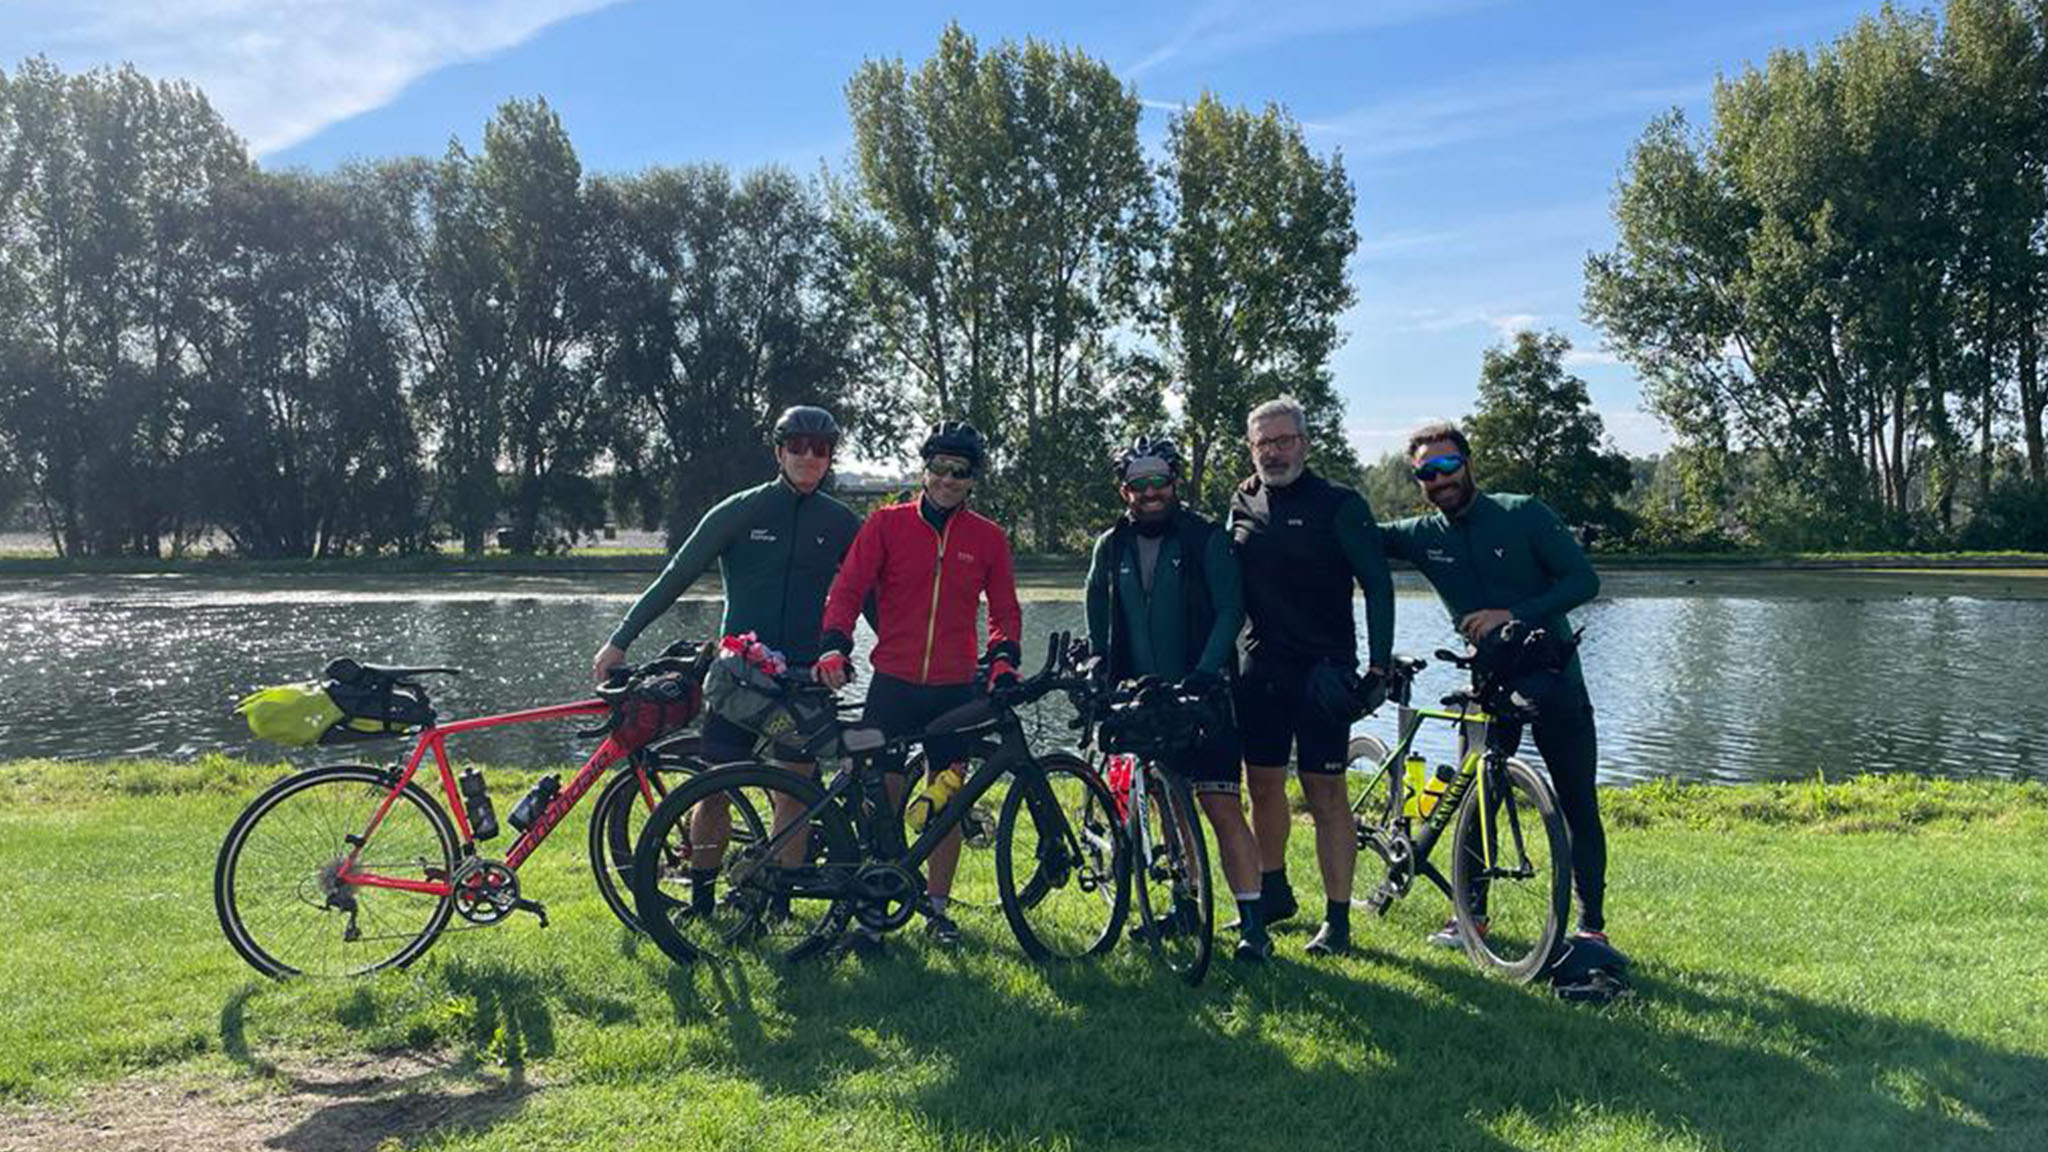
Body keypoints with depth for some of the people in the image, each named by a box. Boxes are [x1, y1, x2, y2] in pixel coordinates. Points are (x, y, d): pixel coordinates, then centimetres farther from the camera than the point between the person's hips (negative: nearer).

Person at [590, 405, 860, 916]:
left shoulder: (841, 523, 4)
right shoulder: (739, 511, -1)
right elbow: (676, 576, 0)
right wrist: (620, 640, -2)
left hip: (804, 676, 1)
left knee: (795, 792, 3)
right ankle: (701, 901, 13)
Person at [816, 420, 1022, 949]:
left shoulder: (988, 538, 5)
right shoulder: (887, 523, 1)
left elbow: (1005, 610, 11)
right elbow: (848, 588, -2)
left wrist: (1003, 658, -6)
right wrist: (834, 644, -16)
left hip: (955, 690, 2)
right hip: (892, 682, -1)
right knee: (880, 795, -2)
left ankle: (937, 908, 21)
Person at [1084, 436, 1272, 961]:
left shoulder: (1206, 538, -4)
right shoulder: (1111, 548, 9)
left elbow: (1230, 609, -9)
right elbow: (1098, 622, 17)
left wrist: (1206, 670, -19)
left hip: (1201, 696, -4)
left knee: (1222, 807, -10)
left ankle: (1253, 922, -7)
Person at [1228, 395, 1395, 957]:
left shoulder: (1340, 505, -5)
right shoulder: (1243, 503, 10)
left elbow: (1378, 586, -5)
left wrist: (1378, 664, -12)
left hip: (1321, 670, -5)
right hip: (1259, 668, 5)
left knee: (1325, 793, -3)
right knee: (1263, 784, 12)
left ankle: (1338, 919, 4)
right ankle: (1274, 891, 31)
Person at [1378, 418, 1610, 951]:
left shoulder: (1523, 514, -11)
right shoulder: (1422, 535, -3)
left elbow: (1584, 579, -13)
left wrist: (1514, 614, -24)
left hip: (1554, 680, -2)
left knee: (1579, 806, 2)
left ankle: (1591, 923, 15)